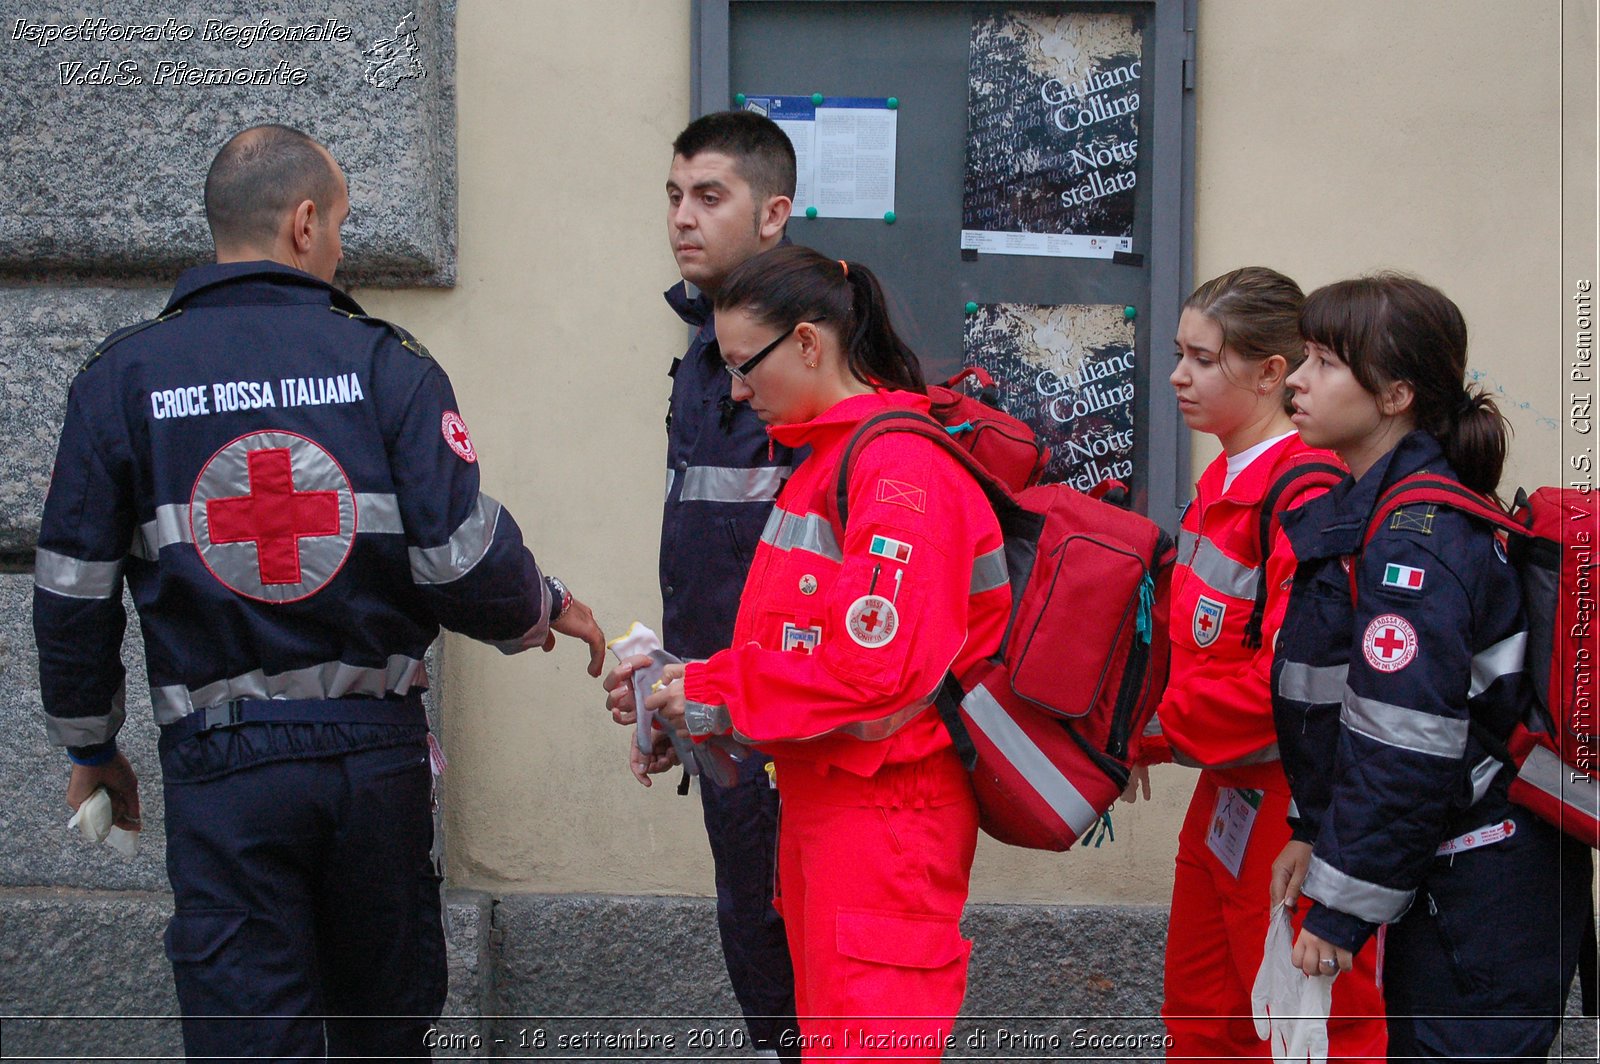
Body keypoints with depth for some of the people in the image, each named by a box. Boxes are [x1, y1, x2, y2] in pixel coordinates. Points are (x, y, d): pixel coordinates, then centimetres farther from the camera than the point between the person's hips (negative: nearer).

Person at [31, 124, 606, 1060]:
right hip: (375, 747, 1)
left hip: (220, 768, -1)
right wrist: (546, 610, 11)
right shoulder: (385, 364, -4)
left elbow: (74, 594, 0)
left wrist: (91, 747, 15)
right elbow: (466, 559, -10)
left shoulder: (122, 379, -1)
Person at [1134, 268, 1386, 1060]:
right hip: (1225, 796, 10)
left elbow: (1291, 679, -25)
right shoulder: (1223, 482, 11)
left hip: (1292, 808, -10)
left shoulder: (1307, 496, -19)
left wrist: (1159, 730, -16)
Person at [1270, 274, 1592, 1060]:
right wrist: (1318, 833, 13)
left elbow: (1405, 747, -23)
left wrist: (1340, 911, -18)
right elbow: (1344, 706, 19)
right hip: (1443, 878, 10)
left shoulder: (1414, 542, -20)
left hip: (1485, 896, -10)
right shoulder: (1370, 513, 11)